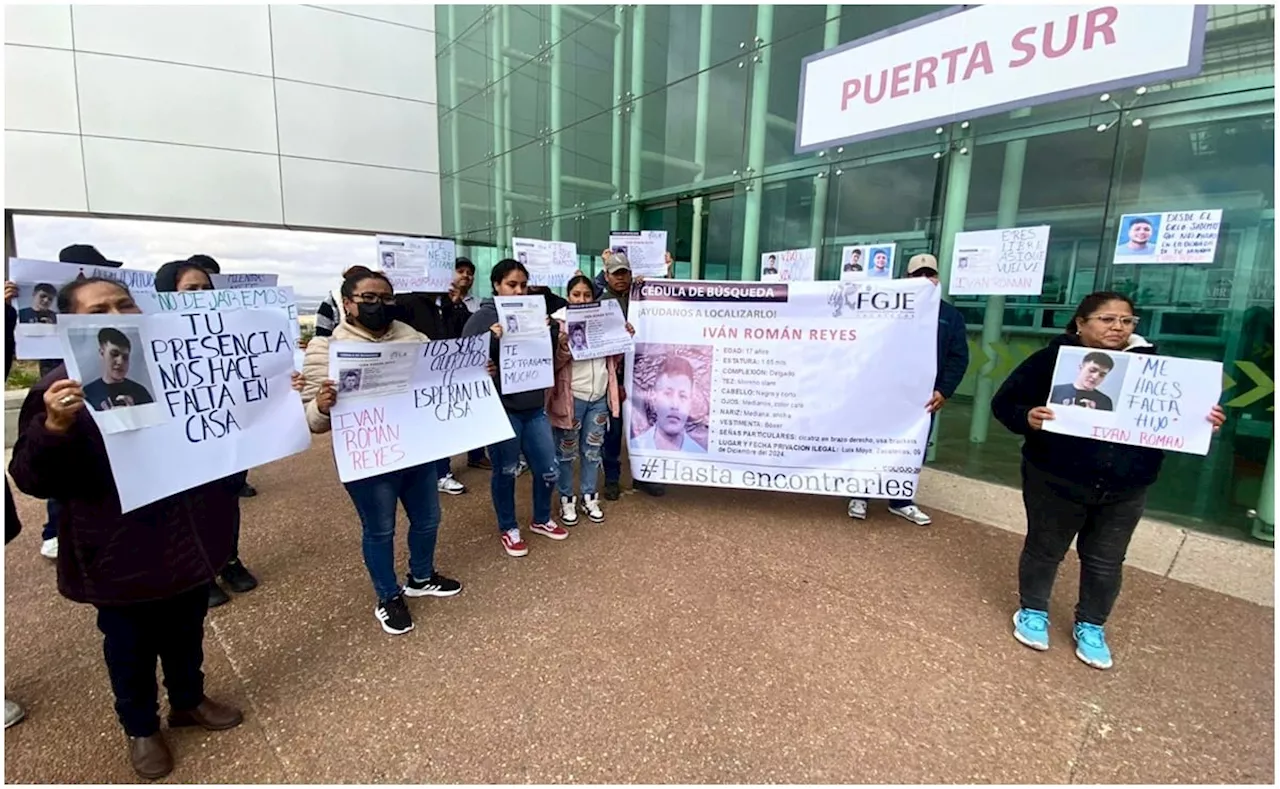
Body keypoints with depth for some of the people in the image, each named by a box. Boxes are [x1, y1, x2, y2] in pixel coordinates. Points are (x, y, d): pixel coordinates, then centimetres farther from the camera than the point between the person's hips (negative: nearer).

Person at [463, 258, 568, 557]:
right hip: (502, 408, -5)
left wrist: (551, 330, -5)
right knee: (505, 471, 9)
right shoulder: (483, 317, -5)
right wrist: (493, 339, -27)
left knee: (549, 470, 11)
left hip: (534, 406, 5)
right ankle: (508, 529, 30)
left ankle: (541, 519, 36)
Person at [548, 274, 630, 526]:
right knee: (566, 451, 7)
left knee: (593, 449, 14)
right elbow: (553, 363, -9)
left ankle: (589, 498, 27)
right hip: (571, 396, -4)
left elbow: (614, 358, 12)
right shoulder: (559, 321, -5)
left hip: (600, 396, 4)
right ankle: (567, 499, 23)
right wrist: (562, 347, -29)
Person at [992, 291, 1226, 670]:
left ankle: (1090, 626, 36)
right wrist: (1027, 418, -30)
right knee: (1045, 548, 13)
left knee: (1106, 561, 15)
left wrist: (1205, 422, -12)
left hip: (1125, 490, 4)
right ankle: (1032, 611, 34)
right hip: (1056, 481, -3)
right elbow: (1004, 402, -9)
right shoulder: (1053, 358, -9)